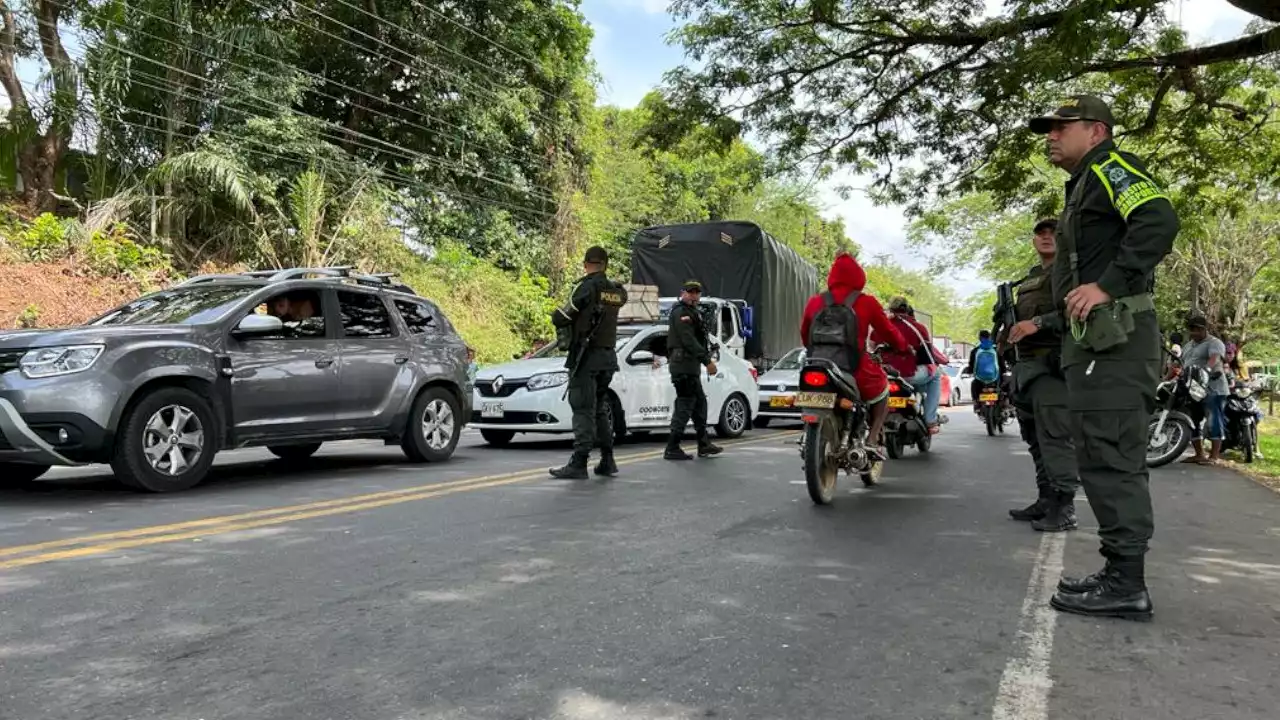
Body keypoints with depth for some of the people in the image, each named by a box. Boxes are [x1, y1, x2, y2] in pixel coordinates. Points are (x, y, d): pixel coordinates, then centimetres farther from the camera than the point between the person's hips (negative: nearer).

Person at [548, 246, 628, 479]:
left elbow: (560, 319, -11)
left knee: (583, 410, -6)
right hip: (608, 355, 7)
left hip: (586, 356, -7)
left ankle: (578, 464, -7)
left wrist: (558, 312, 10)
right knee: (600, 409, 16)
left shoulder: (586, 287, -11)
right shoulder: (617, 291, 7)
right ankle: (607, 461, 17)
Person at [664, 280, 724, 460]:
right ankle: (672, 449, -9)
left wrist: (706, 359, 11)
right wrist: (707, 361, -21)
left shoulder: (694, 313, 23)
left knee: (700, 404, 16)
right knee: (685, 405, -11)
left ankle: (704, 445, 25)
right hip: (684, 366, -11)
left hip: (692, 366, 11)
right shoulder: (680, 312, -10)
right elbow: (689, 341, -20)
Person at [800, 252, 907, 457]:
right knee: (882, 393, 29)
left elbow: (804, 336, 18)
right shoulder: (866, 302, -2)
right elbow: (888, 332, 8)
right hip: (856, 373, -3)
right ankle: (874, 439, 12)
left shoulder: (814, 302, 7)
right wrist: (902, 345, 30)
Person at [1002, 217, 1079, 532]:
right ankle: (1046, 500, 17)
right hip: (1026, 364, 9)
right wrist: (1008, 323, 14)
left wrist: (1038, 323, -24)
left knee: (1055, 436, -16)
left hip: (1053, 363, -9)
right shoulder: (1028, 280, 25)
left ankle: (1065, 508, -17)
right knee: (1036, 438, 11)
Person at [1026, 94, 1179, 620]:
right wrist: (1047, 323, 24)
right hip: (1096, 339, 11)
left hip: (1115, 335, -11)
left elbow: (1159, 221, -22)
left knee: (1109, 457, -11)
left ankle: (1125, 584, -7)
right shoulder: (1084, 187, 27)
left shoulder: (1110, 166, -3)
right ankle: (1121, 577, 17)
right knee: (1107, 459, 11)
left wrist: (1106, 286, -25)